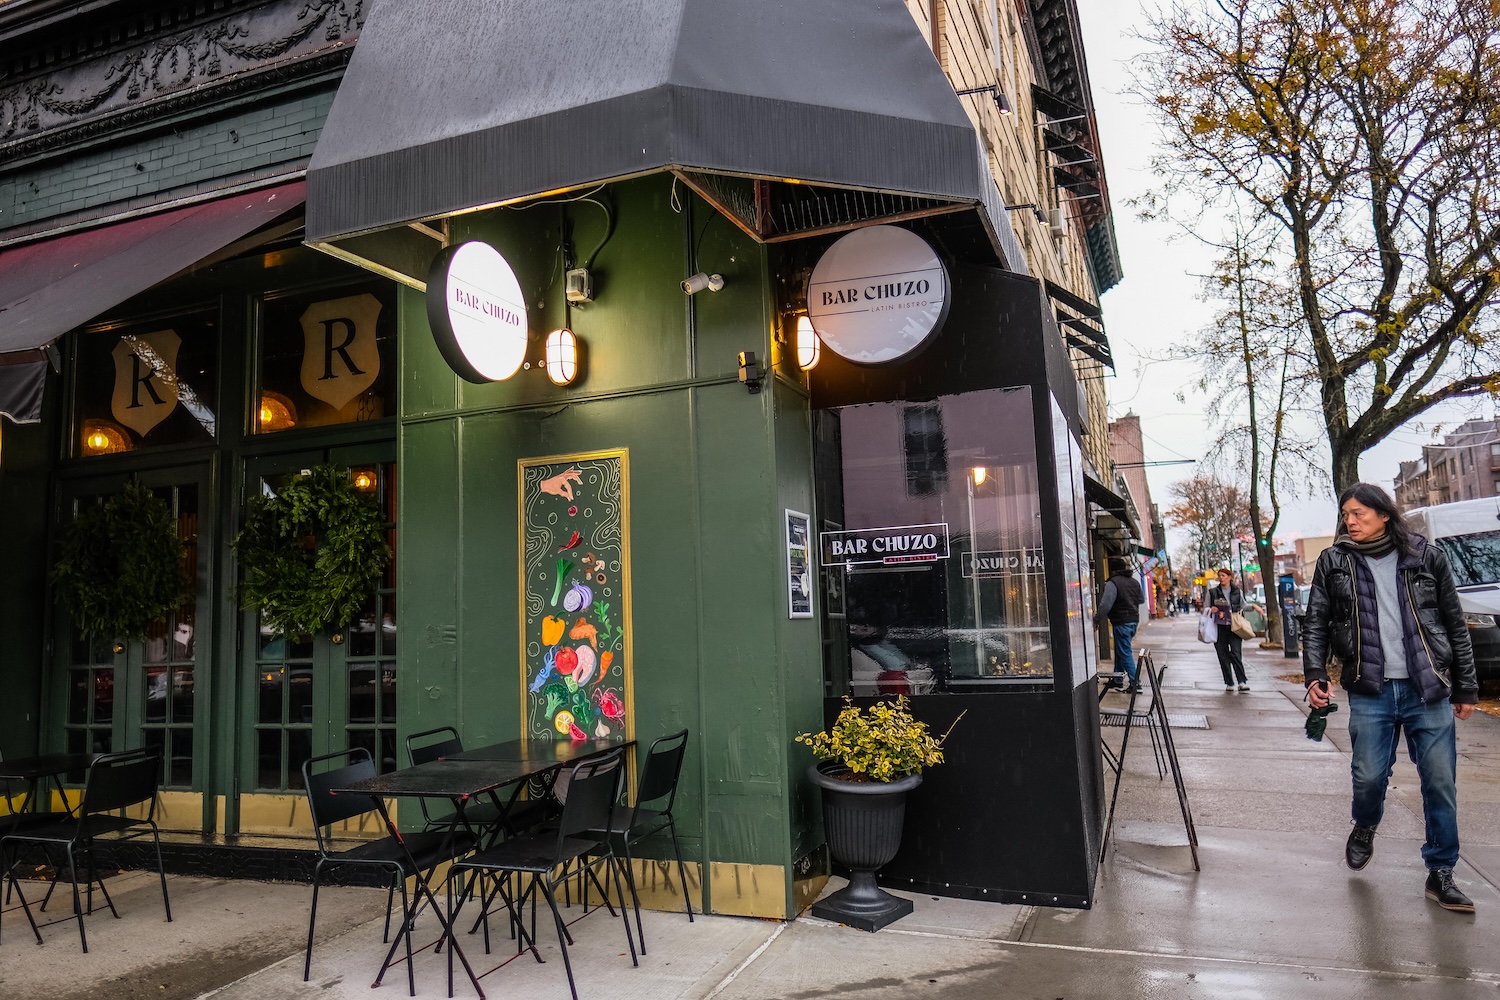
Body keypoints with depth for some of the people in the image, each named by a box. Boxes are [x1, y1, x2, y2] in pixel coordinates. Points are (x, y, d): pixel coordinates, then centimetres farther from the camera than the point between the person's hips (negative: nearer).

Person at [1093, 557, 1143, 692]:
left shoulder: (1113, 583, -15)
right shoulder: (1134, 582, 13)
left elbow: (1105, 605, -21)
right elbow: (1139, 602, 25)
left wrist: (1097, 620, -13)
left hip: (1121, 622, -8)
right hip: (1134, 621, 8)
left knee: (1125, 653, -3)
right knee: (1120, 650, 19)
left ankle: (1135, 682, -5)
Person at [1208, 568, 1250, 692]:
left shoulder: (1237, 591, 10)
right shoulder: (1212, 592, 8)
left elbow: (1243, 607, 20)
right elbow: (1206, 609, 12)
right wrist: (1211, 610, -10)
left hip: (1234, 627, -1)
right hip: (1219, 627, 1)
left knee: (1236, 654, -12)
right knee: (1223, 656, 1)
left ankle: (1242, 682, -11)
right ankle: (1229, 683, 9)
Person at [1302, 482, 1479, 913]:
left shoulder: (1425, 555, 3)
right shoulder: (1333, 562, 3)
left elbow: (1455, 624, 8)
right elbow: (1316, 622, 4)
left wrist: (1466, 687, 8)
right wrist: (1315, 675, -8)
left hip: (1429, 690, 1)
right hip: (1370, 692, 0)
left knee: (1440, 782, 2)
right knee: (1369, 776, -1)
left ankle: (1440, 875, 16)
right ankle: (1364, 829, 31)